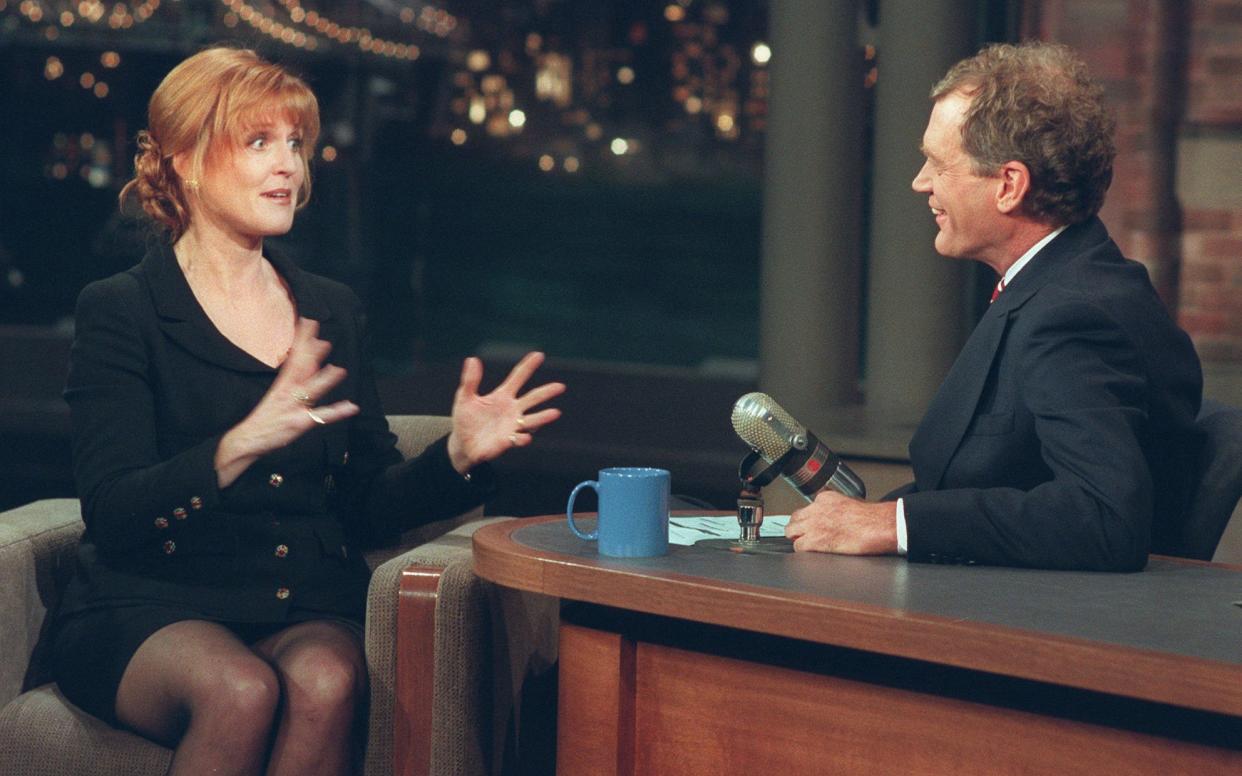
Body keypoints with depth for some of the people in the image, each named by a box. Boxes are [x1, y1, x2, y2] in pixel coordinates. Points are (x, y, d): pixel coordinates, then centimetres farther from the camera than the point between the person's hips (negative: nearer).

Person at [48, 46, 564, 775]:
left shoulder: (333, 312, 15)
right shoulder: (120, 311, 0)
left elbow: (369, 503, 13)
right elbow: (112, 515, -13)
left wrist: (457, 456, -7)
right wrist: (242, 446, -29)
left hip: (310, 609, 3)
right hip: (154, 613, -3)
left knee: (324, 683, -32)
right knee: (241, 690, -35)